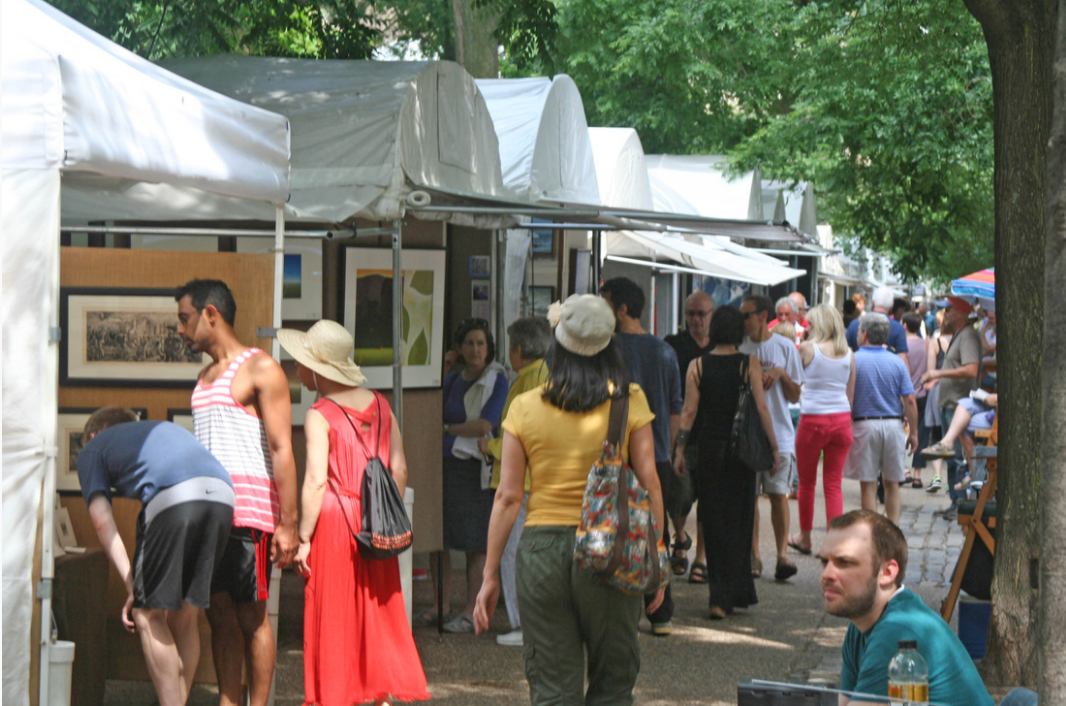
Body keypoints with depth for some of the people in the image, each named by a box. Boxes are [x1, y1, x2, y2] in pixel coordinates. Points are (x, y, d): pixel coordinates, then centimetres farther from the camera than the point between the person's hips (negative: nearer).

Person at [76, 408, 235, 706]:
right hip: (223, 495, 6)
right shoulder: (164, 428, 41)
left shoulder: (93, 449, 27)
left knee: (148, 614, 7)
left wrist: (133, 587, 12)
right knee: (185, 616, 16)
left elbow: (102, 520, 13)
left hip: (173, 499, -5)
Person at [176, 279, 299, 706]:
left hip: (248, 512, -7)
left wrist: (288, 524, -15)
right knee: (219, 613, 4)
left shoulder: (259, 369, -2)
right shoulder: (205, 377, 21)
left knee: (252, 616, -4)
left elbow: (282, 451, -8)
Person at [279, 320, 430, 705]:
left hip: (333, 520, -5)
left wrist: (303, 538, -11)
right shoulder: (380, 405, 7)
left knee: (333, 616, 3)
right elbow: (399, 469, 7)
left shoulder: (320, 415, -10)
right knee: (378, 614, 12)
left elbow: (316, 481, -16)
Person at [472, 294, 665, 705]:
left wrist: (490, 574, 6)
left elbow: (508, 497, 0)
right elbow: (648, 484, -2)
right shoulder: (629, 402, -2)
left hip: (541, 548, 1)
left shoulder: (525, 407, -1)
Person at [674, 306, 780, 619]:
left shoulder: (697, 366, -1)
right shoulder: (750, 364, -4)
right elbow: (761, 408, -5)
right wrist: (774, 448, 1)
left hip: (709, 448, 1)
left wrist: (679, 449, 4)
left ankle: (721, 595, 6)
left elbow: (688, 411, -3)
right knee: (738, 520, 8)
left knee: (714, 522, 8)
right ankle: (725, 597, 6)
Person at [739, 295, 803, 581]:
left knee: (778, 493, -4)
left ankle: (782, 555, -3)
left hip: (779, 432, -1)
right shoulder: (738, 348, 5)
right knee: (749, 495, 2)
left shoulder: (785, 346, 3)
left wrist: (781, 373, -12)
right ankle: (753, 557, 8)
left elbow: (795, 396, 4)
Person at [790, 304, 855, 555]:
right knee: (834, 484, 6)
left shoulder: (808, 348, -8)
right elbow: (851, 394, 12)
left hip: (813, 419, -4)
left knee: (807, 482, 13)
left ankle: (805, 539, 26)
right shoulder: (848, 353, 6)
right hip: (841, 420, 4)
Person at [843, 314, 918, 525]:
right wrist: (913, 432, 6)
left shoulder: (853, 360, -5)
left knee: (868, 484, 2)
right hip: (893, 424, 3)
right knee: (892, 483, 12)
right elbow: (909, 400, -1)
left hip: (864, 423, -3)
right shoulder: (897, 362, 2)